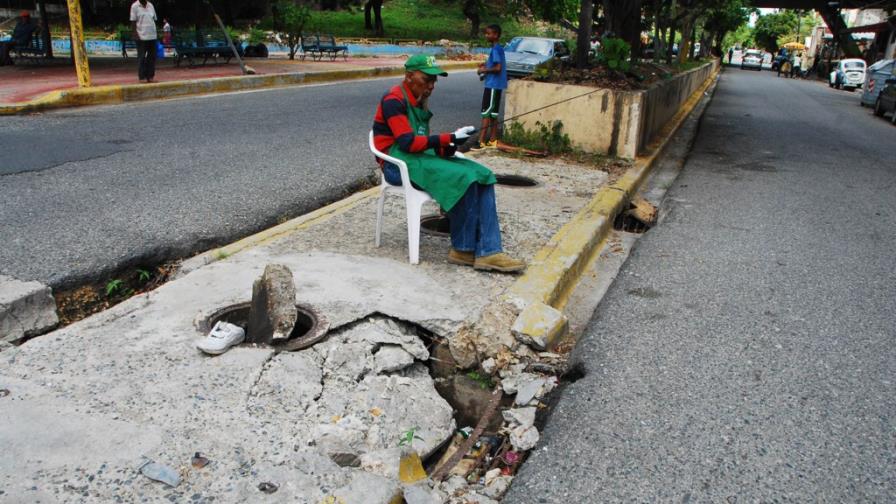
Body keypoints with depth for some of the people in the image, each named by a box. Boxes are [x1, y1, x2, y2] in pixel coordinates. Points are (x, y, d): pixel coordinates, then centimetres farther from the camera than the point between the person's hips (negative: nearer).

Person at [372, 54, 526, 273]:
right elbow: (408, 142, -18)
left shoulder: (419, 102, 20)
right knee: (464, 178, -28)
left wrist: (447, 149, -7)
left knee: (482, 175, -13)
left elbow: (423, 142, 14)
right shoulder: (393, 100, -8)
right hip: (399, 163, -8)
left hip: (422, 157, 8)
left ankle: (487, 252, -22)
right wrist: (450, 138, -19)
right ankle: (462, 249, -11)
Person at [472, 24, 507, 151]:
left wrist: (484, 70, -12)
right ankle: (492, 140, 15)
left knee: (486, 112, -10)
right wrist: (486, 65, 9)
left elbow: (498, 68, -23)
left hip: (493, 85, -10)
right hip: (494, 85, 10)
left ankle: (481, 141, -12)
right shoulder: (498, 48, 14)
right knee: (492, 113, 11)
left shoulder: (496, 49, -15)